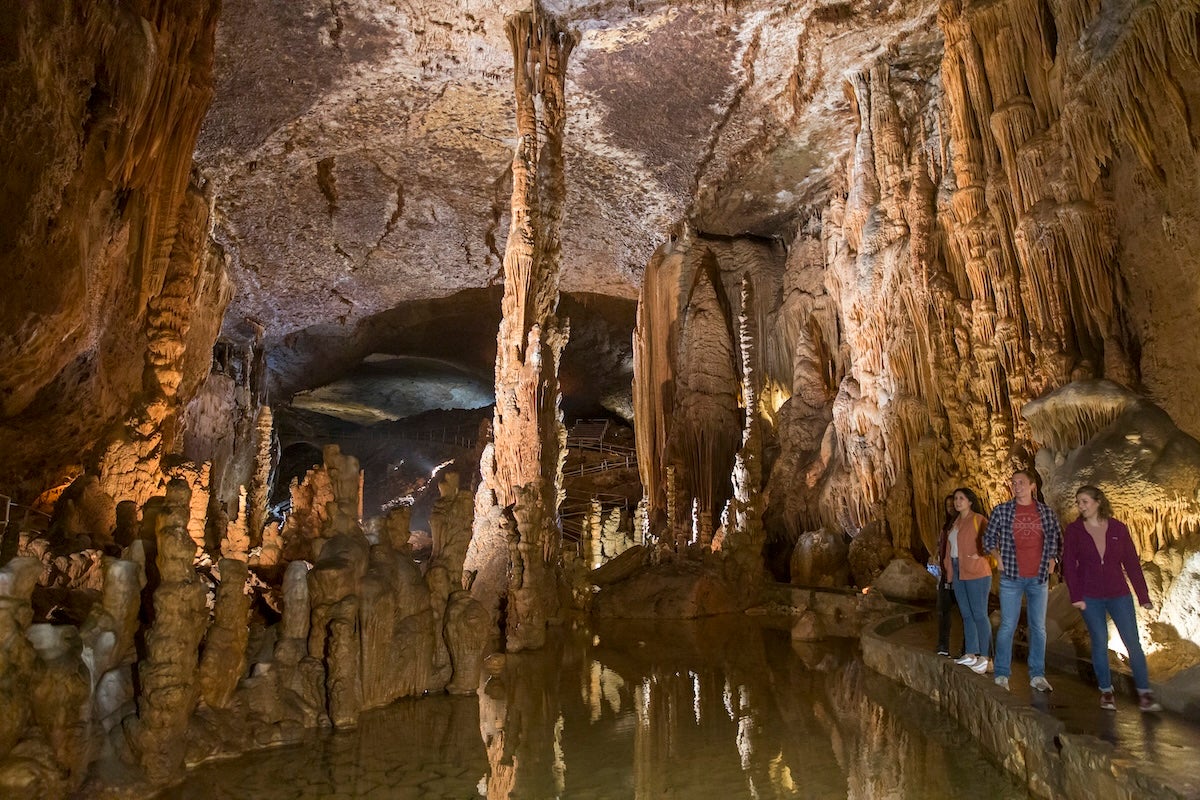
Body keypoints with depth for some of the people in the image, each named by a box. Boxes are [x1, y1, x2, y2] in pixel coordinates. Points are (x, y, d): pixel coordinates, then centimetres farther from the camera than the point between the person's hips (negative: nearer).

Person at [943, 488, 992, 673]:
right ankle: (970, 654, 18)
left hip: (975, 572, -8)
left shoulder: (978, 519, -7)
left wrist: (980, 554, -20)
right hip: (958, 573, 8)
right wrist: (949, 570, 13)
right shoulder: (955, 522, 16)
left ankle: (984, 657, 5)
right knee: (966, 614, 11)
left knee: (979, 614, -2)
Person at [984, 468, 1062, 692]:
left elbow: (1058, 538, 16)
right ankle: (1002, 674, 6)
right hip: (1011, 577, -2)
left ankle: (1037, 675, 20)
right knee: (1007, 626, -1)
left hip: (1039, 578, 2)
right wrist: (997, 558, -5)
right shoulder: (1001, 511, -1)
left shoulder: (1046, 512, 4)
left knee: (1038, 628, 10)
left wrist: (1052, 559, 4)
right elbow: (988, 538, 7)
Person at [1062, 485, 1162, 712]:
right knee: (1099, 643, 3)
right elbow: (1068, 565, -2)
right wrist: (1075, 596, -8)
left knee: (1133, 642, 0)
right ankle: (1106, 691, 15)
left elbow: (1132, 563, 2)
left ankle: (1145, 693, 12)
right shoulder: (1073, 531, -2)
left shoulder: (1118, 528, 0)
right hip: (1090, 597, -1)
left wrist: (1143, 596, 0)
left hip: (1119, 594, 1)